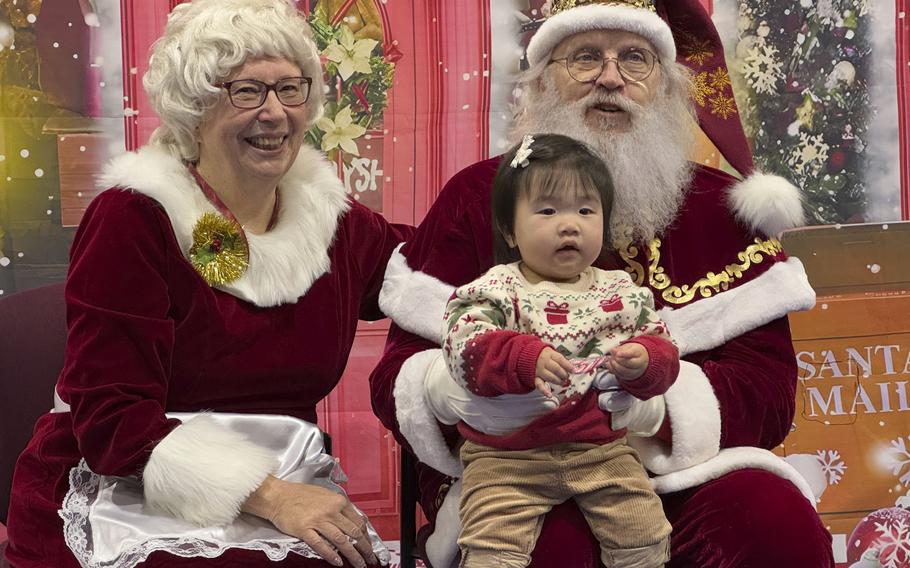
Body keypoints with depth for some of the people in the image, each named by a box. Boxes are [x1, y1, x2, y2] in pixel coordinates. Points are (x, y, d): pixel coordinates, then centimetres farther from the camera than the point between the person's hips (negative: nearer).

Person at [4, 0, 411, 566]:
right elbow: (109, 417, -14)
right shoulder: (134, 219, -8)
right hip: (133, 510, -6)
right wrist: (268, 496, -22)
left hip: (284, 494, 6)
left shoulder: (335, 220, 8)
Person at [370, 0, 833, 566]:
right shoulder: (477, 198, 5)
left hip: (679, 469, 2)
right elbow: (398, 375, 2)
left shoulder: (720, 206, 7)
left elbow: (767, 387, -2)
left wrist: (645, 399, -23)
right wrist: (451, 387, -24)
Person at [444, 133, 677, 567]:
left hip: (603, 449, 3)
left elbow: (661, 347, 7)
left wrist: (644, 362, -18)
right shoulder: (496, 290, -3)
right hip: (509, 454, -3)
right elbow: (466, 349, -17)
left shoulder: (622, 293, 8)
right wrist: (527, 359, -35)